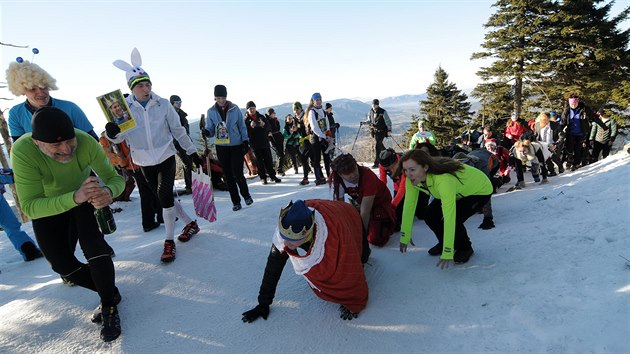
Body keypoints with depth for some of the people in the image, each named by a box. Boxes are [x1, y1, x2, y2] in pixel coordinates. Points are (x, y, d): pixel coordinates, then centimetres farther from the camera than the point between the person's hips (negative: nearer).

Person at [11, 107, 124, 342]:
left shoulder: (86, 143, -34)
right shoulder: (23, 152, -37)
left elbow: (115, 177, -24)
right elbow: (30, 207, -39)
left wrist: (108, 192, -49)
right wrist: (74, 197, -57)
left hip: (85, 198, -1)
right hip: (46, 207, 1)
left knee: (92, 243, -24)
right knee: (62, 264, -2)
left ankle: (109, 305, -7)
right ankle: (110, 292, 22)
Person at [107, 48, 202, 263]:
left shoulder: (162, 104, -6)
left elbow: (178, 130, 2)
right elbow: (119, 136, -12)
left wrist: (193, 152, 4)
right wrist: (112, 132, -36)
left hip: (166, 157, -2)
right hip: (144, 162, 2)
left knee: (165, 197, -11)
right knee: (164, 197, 11)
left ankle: (169, 241, 1)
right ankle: (190, 223, 31)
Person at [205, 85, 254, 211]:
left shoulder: (235, 109, -2)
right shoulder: (211, 111, 1)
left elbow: (242, 126, 5)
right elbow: (211, 130, 3)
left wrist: (245, 141, 0)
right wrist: (206, 132, -19)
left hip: (237, 146, -2)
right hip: (221, 148, 2)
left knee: (237, 174, -7)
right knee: (228, 176, 5)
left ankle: (246, 195, 20)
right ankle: (236, 202, 17)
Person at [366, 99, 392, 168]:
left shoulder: (383, 112, -12)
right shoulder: (370, 112, 3)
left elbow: (388, 121, -7)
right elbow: (369, 120, 14)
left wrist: (389, 130, -13)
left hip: (382, 131, -6)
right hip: (374, 131, 6)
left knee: (377, 146, -13)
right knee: (380, 145, 17)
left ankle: (376, 163, -9)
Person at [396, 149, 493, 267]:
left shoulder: (443, 179, -44)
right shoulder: (413, 178, -23)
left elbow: (449, 217, -43)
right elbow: (409, 205, -15)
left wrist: (447, 254, -40)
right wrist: (404, 238, -11)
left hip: (480, 190, -6)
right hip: (459, 191, 7)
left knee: (454, 219, -25)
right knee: (430, 215, -9)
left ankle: (465, 248, 6)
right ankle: (444, 243, 19)